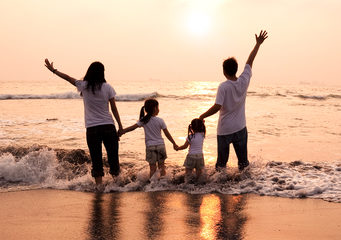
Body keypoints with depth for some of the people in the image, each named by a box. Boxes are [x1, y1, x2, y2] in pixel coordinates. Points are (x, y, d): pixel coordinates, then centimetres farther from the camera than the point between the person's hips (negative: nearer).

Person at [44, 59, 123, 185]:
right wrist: (120, 126, 6)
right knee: (113, 156, 8)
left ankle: (99, 185, 3)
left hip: (92, 128, 0)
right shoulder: (107, 87, 0)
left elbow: (68, 78, 15)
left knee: (96, 159, 4)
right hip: (108, 126, 0)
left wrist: (53, 70, 28)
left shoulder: (84, 86, 0)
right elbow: (114, 109, 1)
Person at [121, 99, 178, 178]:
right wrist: (174, 143, 13)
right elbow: (167, 134, 2)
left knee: (152, 168, 2)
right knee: (161, 166, 12)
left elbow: (132, 128, -9)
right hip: (160, 145, 0)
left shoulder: (143, 121, -3)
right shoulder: (160, 121, -3)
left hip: (150, 146, 0)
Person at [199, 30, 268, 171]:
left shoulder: (223, 87, -17)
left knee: (221, 161, 7)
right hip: (240, 128, 4)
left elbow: (217, 107, -23)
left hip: (224, 130, -4)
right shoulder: (244, 81, -4)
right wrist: (258, 44, 20)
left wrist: (202, 116, -10)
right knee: (243, 159, 12)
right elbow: (250, 61, 7)